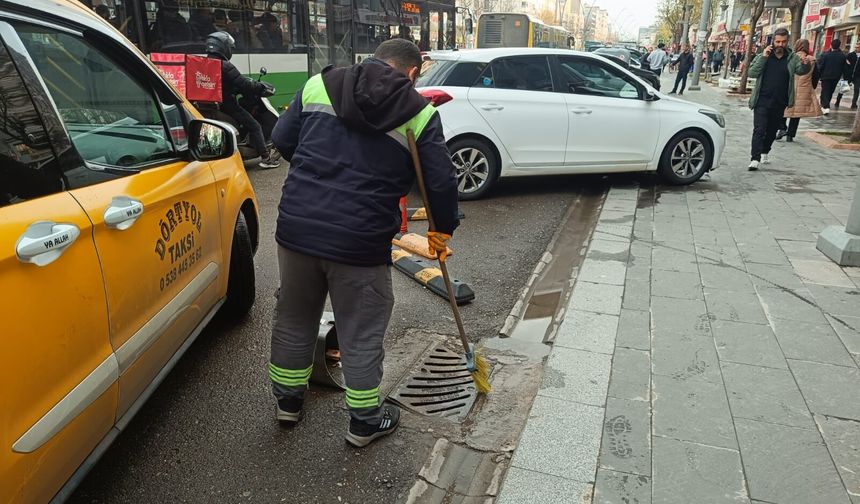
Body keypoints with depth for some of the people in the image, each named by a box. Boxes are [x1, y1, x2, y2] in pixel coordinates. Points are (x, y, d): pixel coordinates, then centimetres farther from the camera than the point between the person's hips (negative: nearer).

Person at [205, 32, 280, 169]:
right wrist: (261, 87, -4)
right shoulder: (225, 66, -18)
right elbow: (243, 85, -19)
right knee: (254, 126, -3)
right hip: (227, 105, -9)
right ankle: (266, 157, -5)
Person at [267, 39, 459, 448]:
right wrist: (443, 230, 15)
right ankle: (364, 420, 30)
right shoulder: (418, 113, 0)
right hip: (360, 242, -3)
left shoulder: (320, 84, 7)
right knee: (362, 333, 13)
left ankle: (288, 399, 41)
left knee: (294, 318, 22)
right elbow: (441, 182, -1)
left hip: (296, 226, 4)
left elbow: (281, 140, 10)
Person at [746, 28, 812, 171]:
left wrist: (805, 64, -31)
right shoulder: (763, 56, 0)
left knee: (772, 131, 16)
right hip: (762, 101, -3)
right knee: (759, 130, -12)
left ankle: (764, 153, 35)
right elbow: (752, 73, -9)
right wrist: (763, 57, -17)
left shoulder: (792, 58, 4)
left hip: (780, 103, 3)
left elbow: (800, 70, -9)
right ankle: (755, 159, -17)